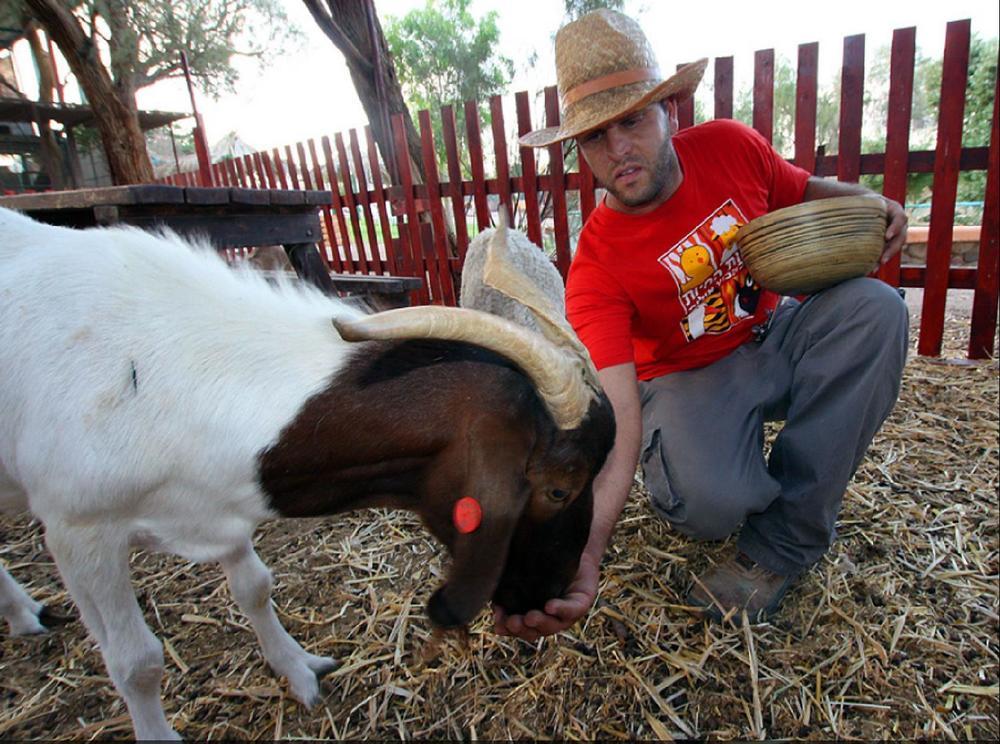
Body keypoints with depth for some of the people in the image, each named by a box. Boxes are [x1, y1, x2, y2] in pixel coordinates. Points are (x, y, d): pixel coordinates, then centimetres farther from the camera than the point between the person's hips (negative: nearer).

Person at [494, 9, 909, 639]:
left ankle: (783, 544, -16)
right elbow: (615, 419, -35)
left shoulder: (731, 146, -11)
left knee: (874, 307, -25)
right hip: (689, 379, -5)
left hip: (776, 338, 6)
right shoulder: (597, 269, -25)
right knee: (711, 498, -35)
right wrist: (582, 554, -49)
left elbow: (807, 193, 12)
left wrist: (869, 203, -12)